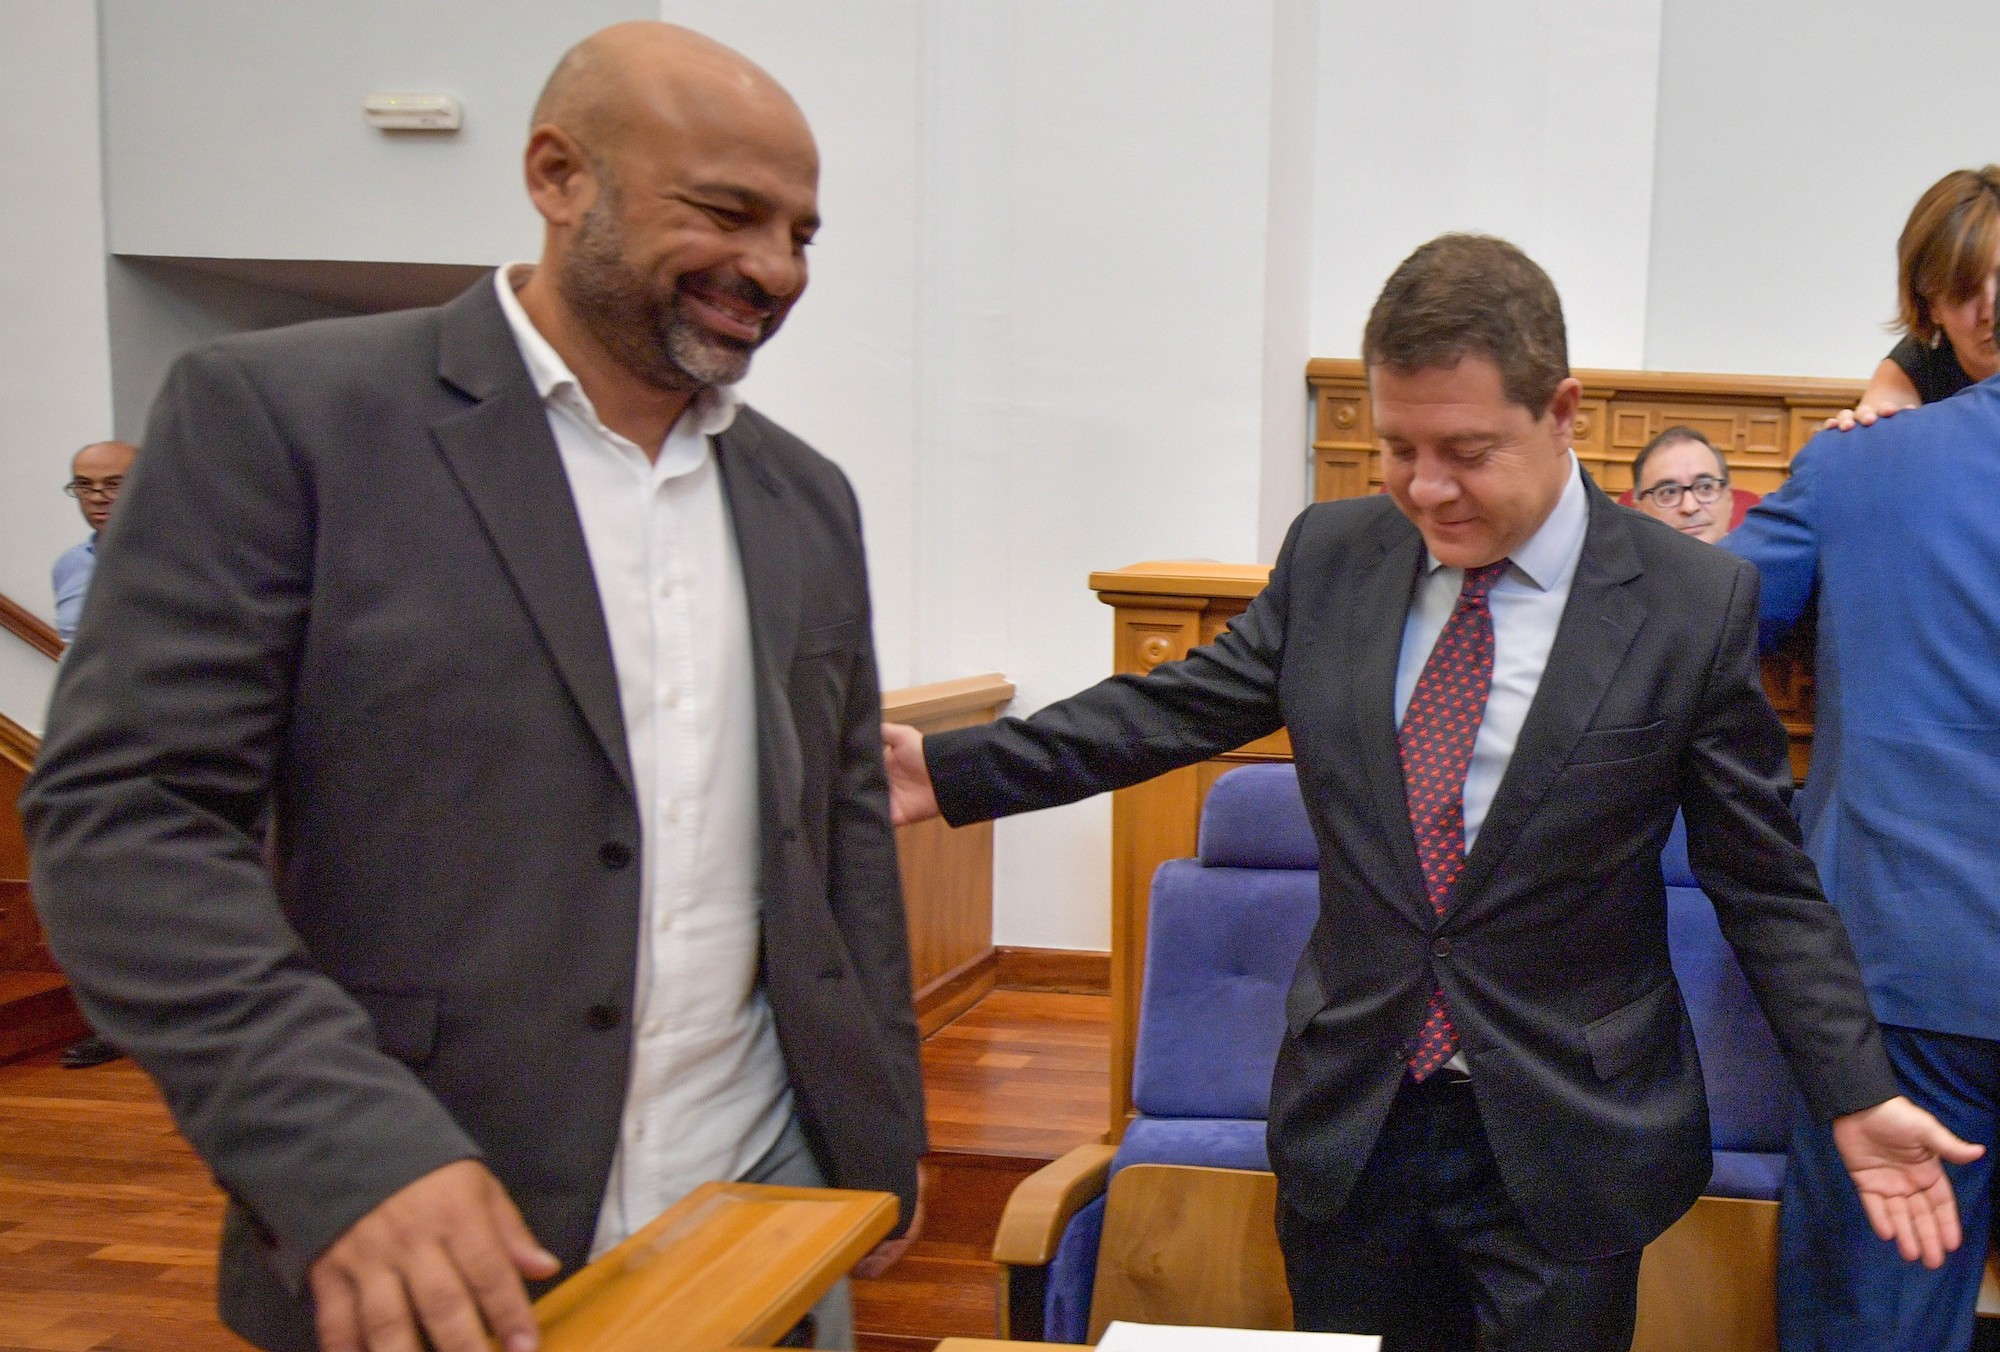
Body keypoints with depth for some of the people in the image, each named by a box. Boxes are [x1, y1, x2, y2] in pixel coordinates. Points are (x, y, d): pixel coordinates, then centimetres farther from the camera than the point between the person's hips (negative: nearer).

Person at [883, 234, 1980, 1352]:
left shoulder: (1696, 608, -10)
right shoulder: (1332, 557, 0)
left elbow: (1764, 881, -3)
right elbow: (1176, 706, 7)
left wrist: (1857, 1093, -9)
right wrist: (953, 771, 2)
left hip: (1561, 1140, -3)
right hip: (1349, 1121, 3)